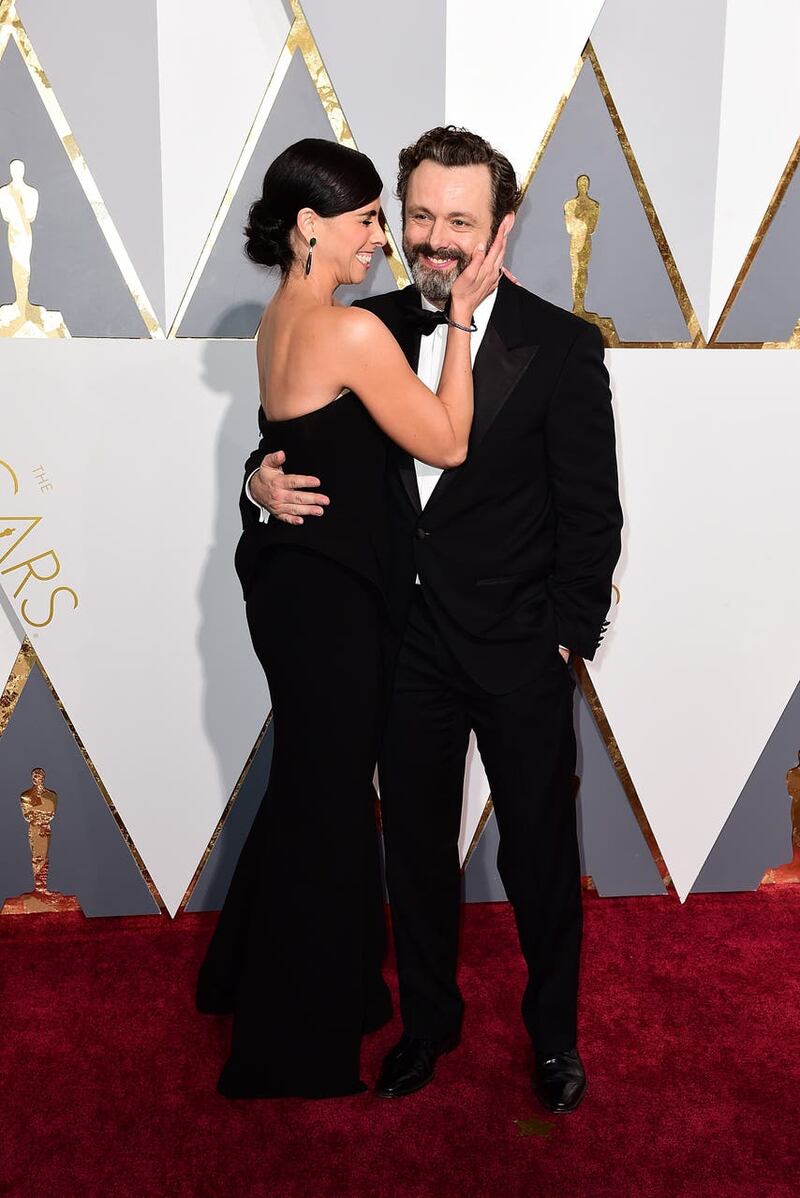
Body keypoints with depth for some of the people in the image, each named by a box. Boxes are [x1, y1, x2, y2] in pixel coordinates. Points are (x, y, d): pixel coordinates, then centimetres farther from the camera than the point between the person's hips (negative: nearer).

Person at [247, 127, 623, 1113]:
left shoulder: (561, 346, -9)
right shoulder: (370, 330, 1)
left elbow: (592, 512, -7)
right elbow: (315, 446, 10)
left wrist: (565, 636, -10)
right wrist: (264, 480, -11)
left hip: (519, 652, -3)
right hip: (408, 644, 3)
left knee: (540, 854, 12)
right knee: (414, 848, 17)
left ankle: (553, 1031, 37)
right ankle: (428, 1020, 40)